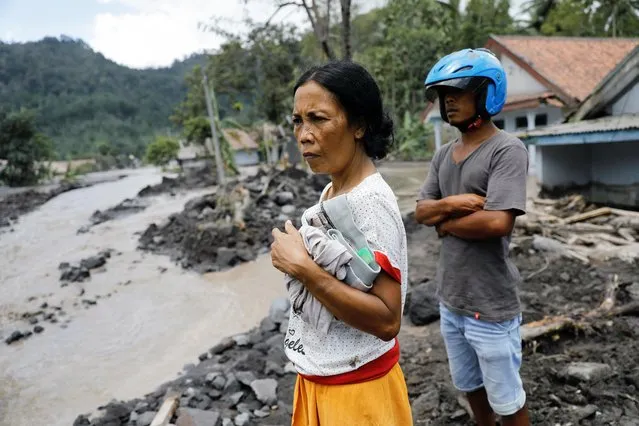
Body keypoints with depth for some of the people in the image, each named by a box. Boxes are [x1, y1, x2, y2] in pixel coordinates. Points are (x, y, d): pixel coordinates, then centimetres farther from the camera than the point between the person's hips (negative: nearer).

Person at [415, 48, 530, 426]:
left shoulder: (508, 150, -16)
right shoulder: (444, 154, 7)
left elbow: (497, 222, -27)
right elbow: (421, 211, 3)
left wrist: (446, 223, -11)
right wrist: (450, 203, -18)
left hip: (491, 304, -7)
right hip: (450, 296, 7)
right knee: (469, 384, 25)